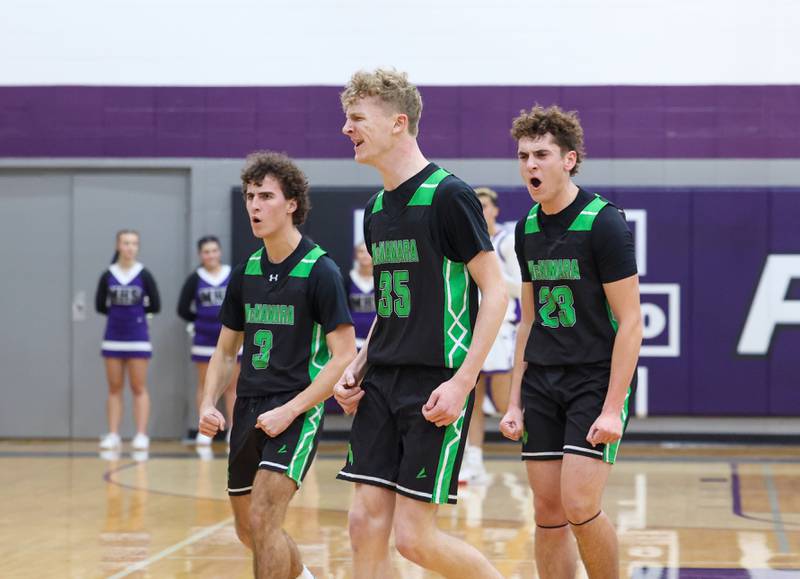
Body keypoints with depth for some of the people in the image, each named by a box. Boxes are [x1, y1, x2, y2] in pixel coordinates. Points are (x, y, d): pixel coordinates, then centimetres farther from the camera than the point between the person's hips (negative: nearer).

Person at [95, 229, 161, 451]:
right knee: (114, 389, 7)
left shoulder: (144, 275, -4)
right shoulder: (107, 276, 0)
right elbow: (100, 306, 5)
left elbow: (155, 306, -3)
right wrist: (118, 312, 0)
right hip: (113, 338, 2)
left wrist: (136, 312, -1)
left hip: (138, 338, -2)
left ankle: (141, 435, 2)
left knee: (139, 388, 1)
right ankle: (113, 435, 10)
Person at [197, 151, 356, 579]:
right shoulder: (245, 272, 9)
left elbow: (344, 356, -13)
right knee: (248, 529, 14)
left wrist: (289, 411, -19)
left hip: (297, 410, -7)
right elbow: (226, 350, 17)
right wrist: (208, 403, 0)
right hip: (248, 410, 7)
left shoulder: (320, 271, -10)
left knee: (263, 519, -20)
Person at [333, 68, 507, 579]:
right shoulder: (376, 210, 13)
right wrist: (358, 368, 9)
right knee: (367, 524, 2)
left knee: (414, 537, -8)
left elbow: (495, 291, -12)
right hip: (383, 383, 8)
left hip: (437, 385, -8)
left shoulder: (448, 196, -11)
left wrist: (463, 382, -18)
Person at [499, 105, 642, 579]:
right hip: (543, 383, 6)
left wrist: (612, 409, -19)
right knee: (549, 511, 5)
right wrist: (515, 402, 12)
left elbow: (630, 322, -14)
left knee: (580, 506, -14)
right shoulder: (528, 228, 8)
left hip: (597, 379, -6)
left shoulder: (604, 223, -12)